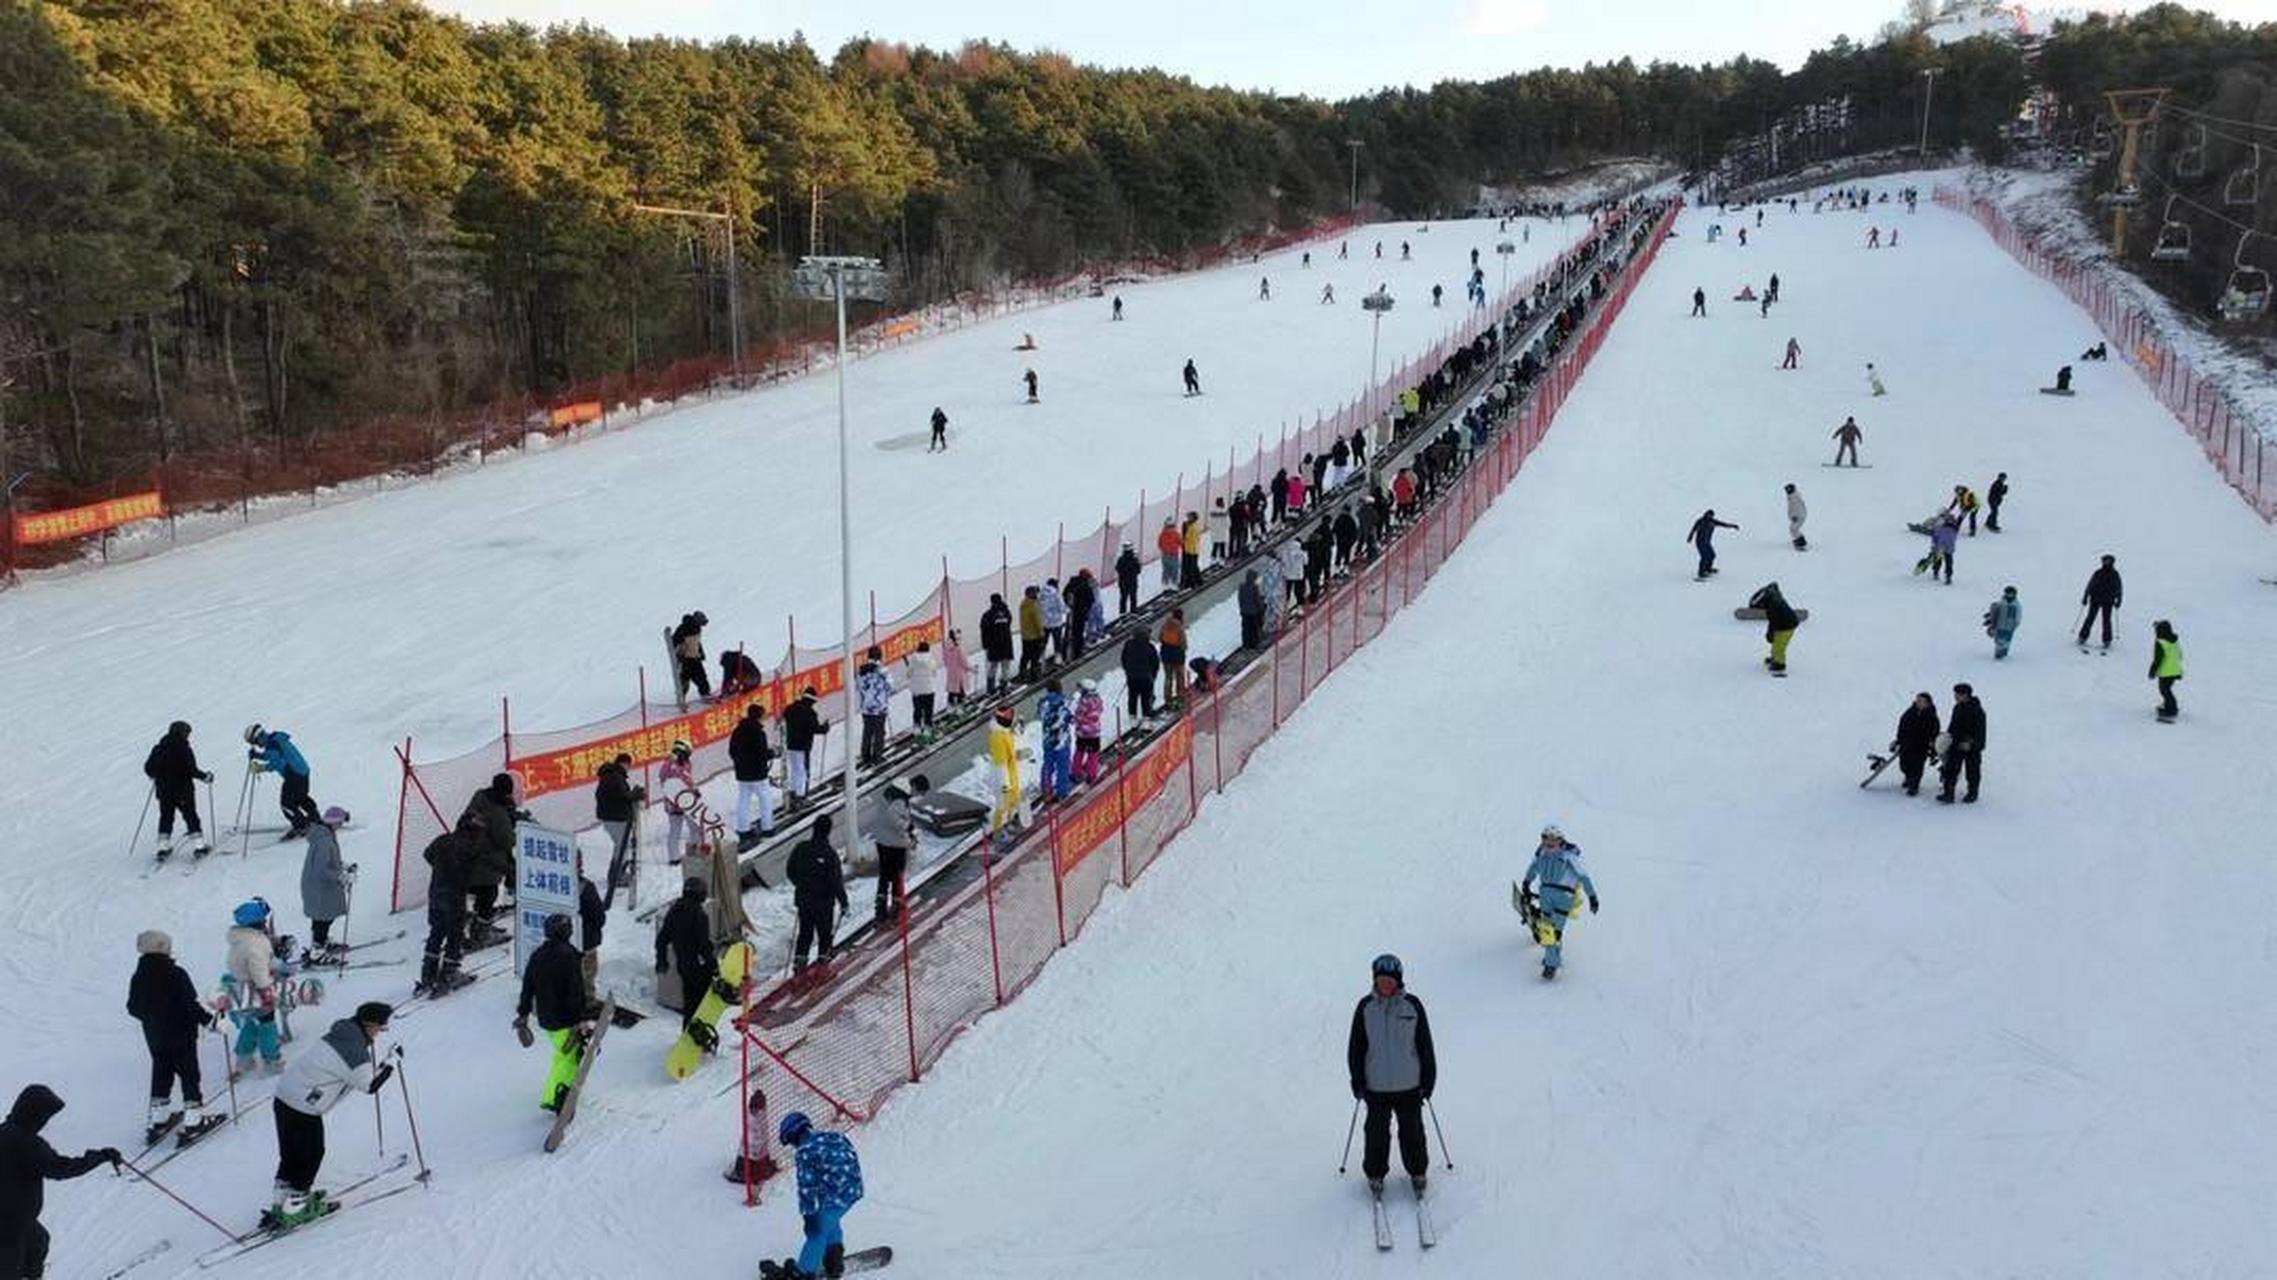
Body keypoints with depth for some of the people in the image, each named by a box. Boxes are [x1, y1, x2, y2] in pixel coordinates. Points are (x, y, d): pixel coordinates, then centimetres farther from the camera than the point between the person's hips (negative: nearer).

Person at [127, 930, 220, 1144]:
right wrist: (210, 1020, -14)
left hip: (154, 1039, 6)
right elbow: (191, 1005, -23)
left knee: (161, 1075, 19)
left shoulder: (138, 978, -2)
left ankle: (159, 1119, 26)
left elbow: (133, 1008, 7)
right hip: (181, 1036, -6)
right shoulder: (176, 974, -20)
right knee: (190, 1076, 4)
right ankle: (193, 1122, 5)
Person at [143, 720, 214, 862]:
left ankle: (163, 847, 11)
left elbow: (148, 767, 5)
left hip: (164, 791, 4)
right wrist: (205, 776, -6)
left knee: (166, 818, 15)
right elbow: (191, 770, -21)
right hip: (183, 792, -4)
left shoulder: (159, 749, 1)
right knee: (190, 817, 5)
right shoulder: (184, 750, -15)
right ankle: (198, 846, 5)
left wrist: (155, 776, 24)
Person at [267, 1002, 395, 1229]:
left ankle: (284, 1200, 33)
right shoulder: (356, 1053, -17)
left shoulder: (339, 1034, 8)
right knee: (311, 1156, 8)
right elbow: (369, 1086, -7)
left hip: (283, 1095, 8)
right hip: (304, 1110, -8)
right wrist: (391, 1064, 3)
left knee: (290, 1155, 21)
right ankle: (292, 1210, 15)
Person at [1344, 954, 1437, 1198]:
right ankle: (1375, 1173, 25)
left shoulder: (1412, 1006, -5)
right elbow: (1355, 1047, 2)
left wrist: (1428, 1079, 2)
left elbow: (1425, 1045, 2)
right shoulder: (1365, 1007, -5)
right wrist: (1357, 1080, 0)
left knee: (1412, 1130, 10)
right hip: (1376, 1085, 0)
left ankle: (1417, 1171, 29)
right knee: (1377, 1132, 7)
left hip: (1409, 1085, 0)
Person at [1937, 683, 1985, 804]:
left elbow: (1979, 730, -19)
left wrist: (1970, 742, -25)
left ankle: (1972, 794, 24)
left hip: (1972, 746, -7)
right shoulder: (1957, 708, 8)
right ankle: (1948, 794, 5)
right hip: (1956, 744, 7)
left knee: (1972, 771, 8)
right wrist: (1948, 735, 12)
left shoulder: (1976, 710, -16)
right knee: (1951, 770, 1)